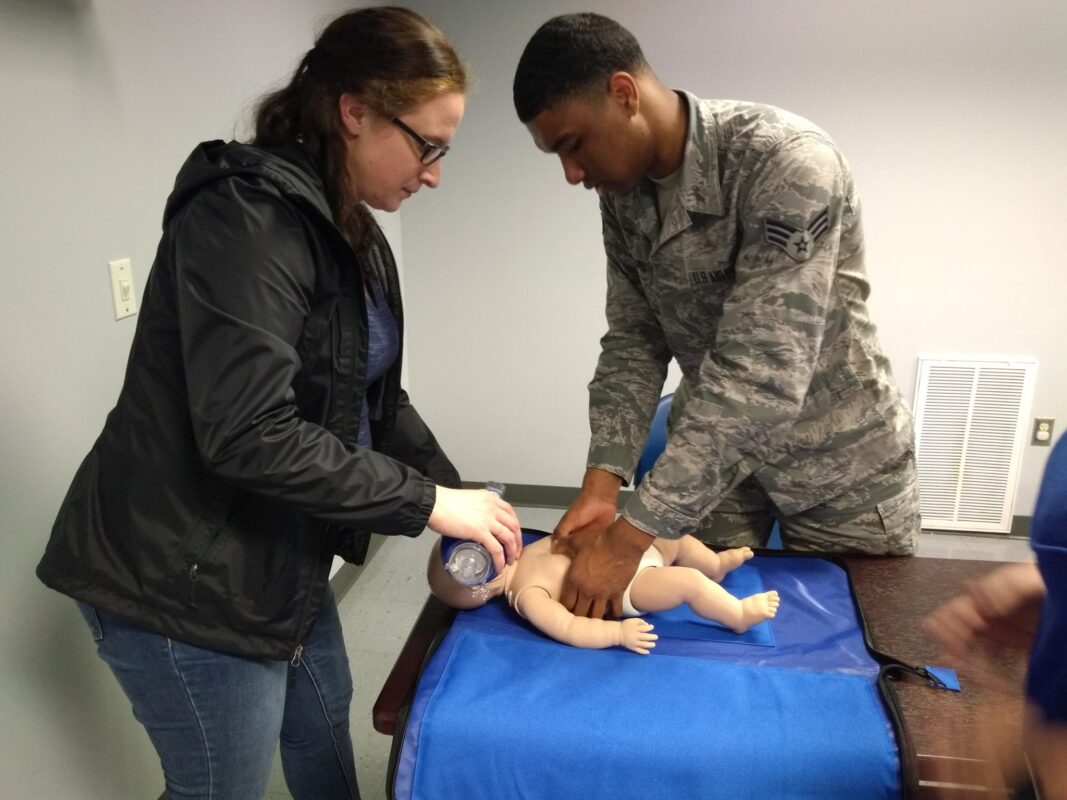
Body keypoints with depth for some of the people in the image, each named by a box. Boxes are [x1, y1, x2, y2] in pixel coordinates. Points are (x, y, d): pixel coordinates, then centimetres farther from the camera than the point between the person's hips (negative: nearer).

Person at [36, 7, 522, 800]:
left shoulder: (351, 232, 7)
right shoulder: (247, 217, -24)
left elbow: (376, 399, 11)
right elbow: (250, 434, -32)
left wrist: (460, 496, 1)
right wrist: (428, 502, -24)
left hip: (281, 560, 9)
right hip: (183, 579, -9)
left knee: (325, 726, 25)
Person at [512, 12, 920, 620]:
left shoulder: (786, 163, -29)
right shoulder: (622, 193, -7)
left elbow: (762, 376, -35)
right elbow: (634, 343, -3)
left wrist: (631, 535, -36)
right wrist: (604, 481, -17)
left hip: (838, 457, -4)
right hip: (710, 447, 5)